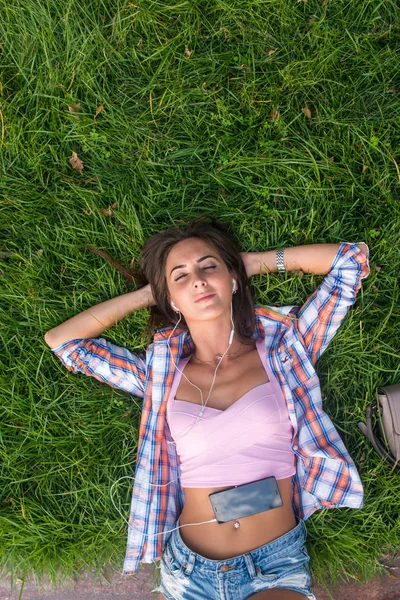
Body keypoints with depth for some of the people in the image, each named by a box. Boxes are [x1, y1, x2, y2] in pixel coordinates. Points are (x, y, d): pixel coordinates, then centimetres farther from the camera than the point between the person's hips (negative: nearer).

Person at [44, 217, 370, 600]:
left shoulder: (281, 355, -1)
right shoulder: (161, 375, 3)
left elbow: (352, 259, -2)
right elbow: (60, 340, 6)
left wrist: (255, 262, 4)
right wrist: (146, 294, 6)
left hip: (276, 567, -3)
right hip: (187, 568, 4)